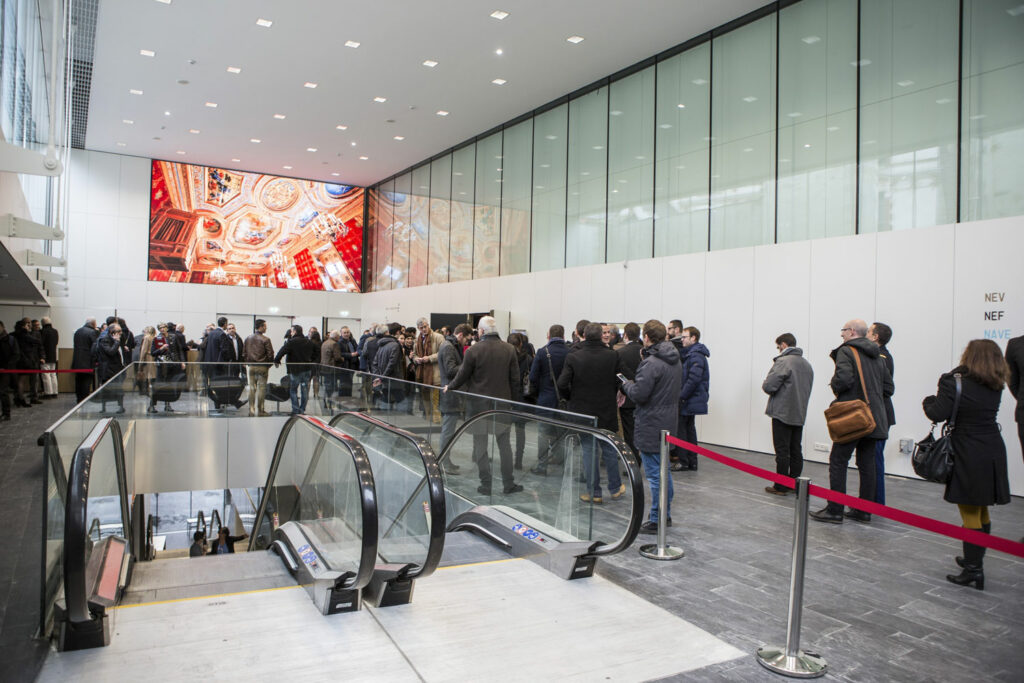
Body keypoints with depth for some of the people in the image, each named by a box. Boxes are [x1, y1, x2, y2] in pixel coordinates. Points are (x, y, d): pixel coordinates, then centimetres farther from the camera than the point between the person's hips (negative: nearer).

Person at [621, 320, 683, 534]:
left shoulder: (651, 363, -20)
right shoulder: (675, 360, 9)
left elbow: (639, 394, -24)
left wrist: (627, 384, -1)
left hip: (651, 426, -9)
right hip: (668, 422, 9)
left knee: (655, 474, -1)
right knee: (664, 471, 19)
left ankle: (656, 520, 6)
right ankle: (666, 515, 29)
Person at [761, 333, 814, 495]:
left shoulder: (783, 361, -15)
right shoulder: (807, 364, 12)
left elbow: (769, 386, -19)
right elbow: (807, 389, 17)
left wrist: (764, 384, 2)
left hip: (782, 414, -8)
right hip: (800, 415, 8)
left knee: (782, 451, -2)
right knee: (796, 451, 12)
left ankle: (781, 487, 2)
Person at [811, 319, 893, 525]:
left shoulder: (846, 351, -7)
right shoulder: (877, 356, 15)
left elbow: (843, 379, -21)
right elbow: (888, 388, 14)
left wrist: (834, 386, -1)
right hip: (874, 418, 7)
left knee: (838, 462, -2)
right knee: (867, 464, 10)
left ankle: (834, 510, -2)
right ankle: (864, 511, 16)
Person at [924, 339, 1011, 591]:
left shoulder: (954, 382, -15)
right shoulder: (995, 386, 5)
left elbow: (937, 413, -20)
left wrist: (930, 401, 2)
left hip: (968, 456, -6)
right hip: (992, 454, 7)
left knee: (970, 515, 0)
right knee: (982, 513, 20)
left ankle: (973, 569, 4)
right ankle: (975, 560, 35)